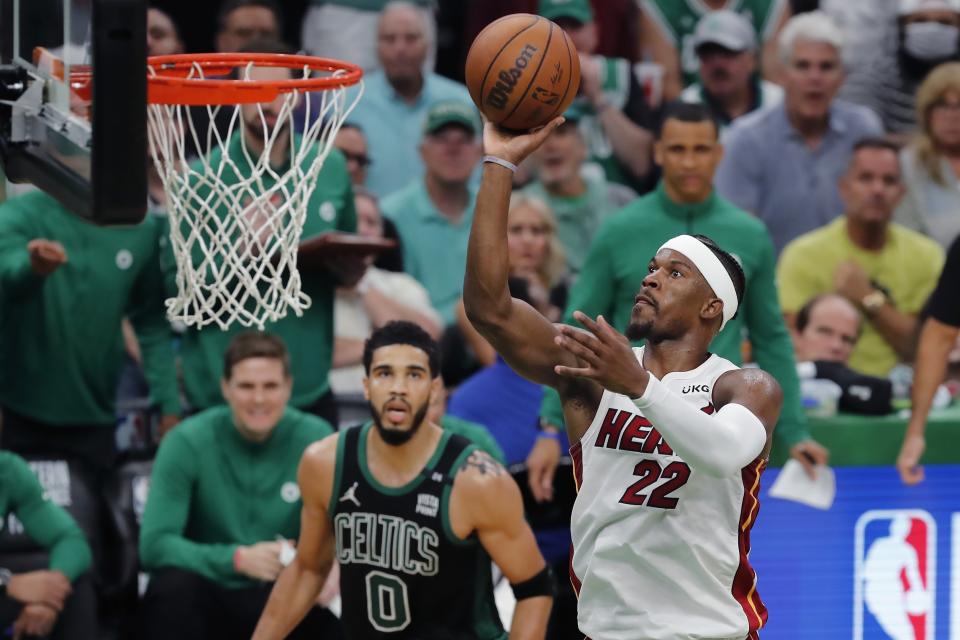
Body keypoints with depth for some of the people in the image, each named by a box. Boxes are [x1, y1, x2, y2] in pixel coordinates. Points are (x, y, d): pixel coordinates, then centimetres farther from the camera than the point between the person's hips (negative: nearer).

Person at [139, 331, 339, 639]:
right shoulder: (187, 442, -9)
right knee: (173, 584, -34)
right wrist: (238, 559, -28)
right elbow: (154, 544, -16)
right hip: (211, 597, -1)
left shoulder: (315, 439, -3)